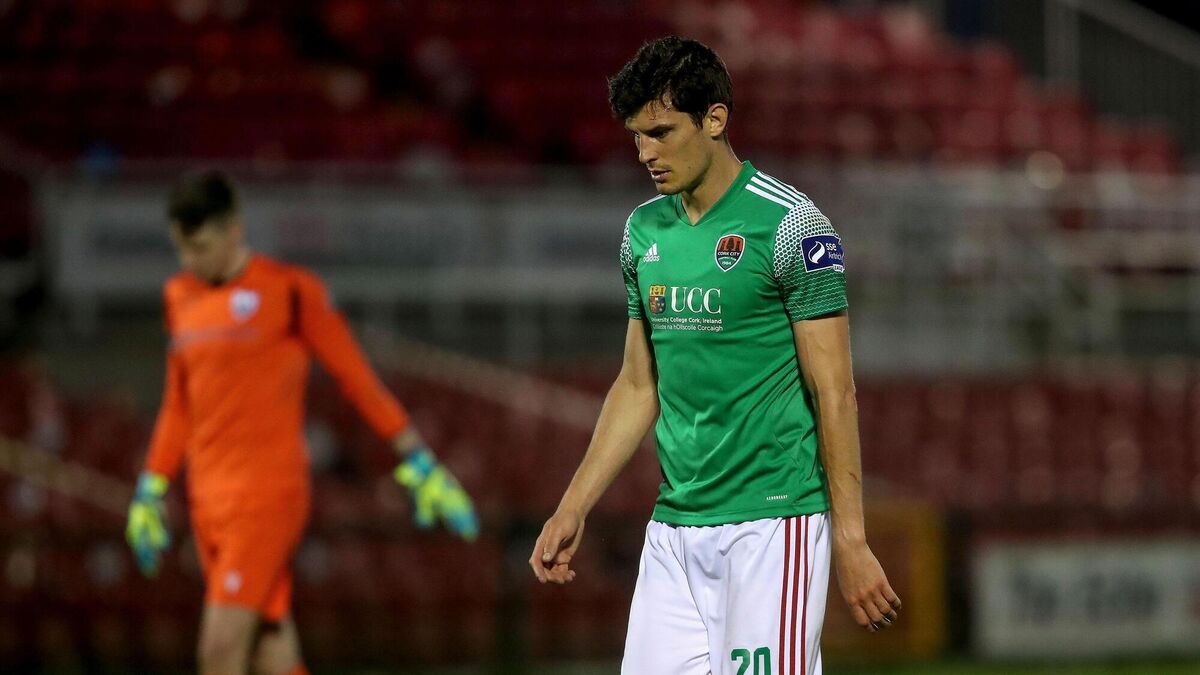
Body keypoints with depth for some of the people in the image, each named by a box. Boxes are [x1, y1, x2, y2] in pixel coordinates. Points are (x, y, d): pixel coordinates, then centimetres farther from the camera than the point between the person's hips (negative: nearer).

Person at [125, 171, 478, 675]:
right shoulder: (181, 297, 14)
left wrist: (418, 463, -3)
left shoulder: (289, 290, -5)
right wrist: (150, 490, 24)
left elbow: (359, 380, -2)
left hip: (267, 496, -6)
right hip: (208, 501, 6)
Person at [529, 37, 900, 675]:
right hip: (674, 525, 6)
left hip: (773, 521, -6)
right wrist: (573, 510, 14)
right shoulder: (644, 230, 12)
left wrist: (850, 539, -13)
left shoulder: (788, 222, -8)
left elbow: (833, 390, -9)